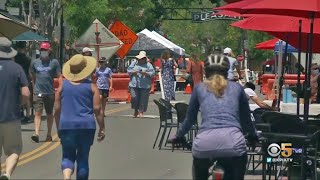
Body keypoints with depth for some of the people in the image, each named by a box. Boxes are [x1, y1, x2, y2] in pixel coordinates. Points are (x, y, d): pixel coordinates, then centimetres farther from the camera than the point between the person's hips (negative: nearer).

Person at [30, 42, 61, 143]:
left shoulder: (54, 62, 0)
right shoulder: (35, 62, 7)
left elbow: (59, 77, 1)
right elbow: (33, 78, 15)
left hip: (50, 92, 0)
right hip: (38, 92, 0)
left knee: (49, 114, 12)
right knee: (38, 113, -11)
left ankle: (49, 134, 22)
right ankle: (36, 134, -21)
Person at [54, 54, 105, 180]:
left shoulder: (63, 85, 3)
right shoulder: (91, 86, -1)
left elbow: (57, 109, 5)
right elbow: (97, 109, -4)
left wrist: (58, 127, 16)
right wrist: (102, 128, 3)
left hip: (66, 125, 1)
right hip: (86, 126, -1)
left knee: (68, 156, 7)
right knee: (83, 157, 11)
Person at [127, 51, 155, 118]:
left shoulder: (148, 65, 7)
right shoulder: (134, 64, 14)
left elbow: (152, 73, -2)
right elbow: (128, 70, 10)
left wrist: (145, 73, -16)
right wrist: (133, 72, -9)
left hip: (145, 86, -1)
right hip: (134, 84, 1)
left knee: (143, 99, -3)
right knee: (134, 98, -6)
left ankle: (141, 112, 6)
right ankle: (136, 111, 15)